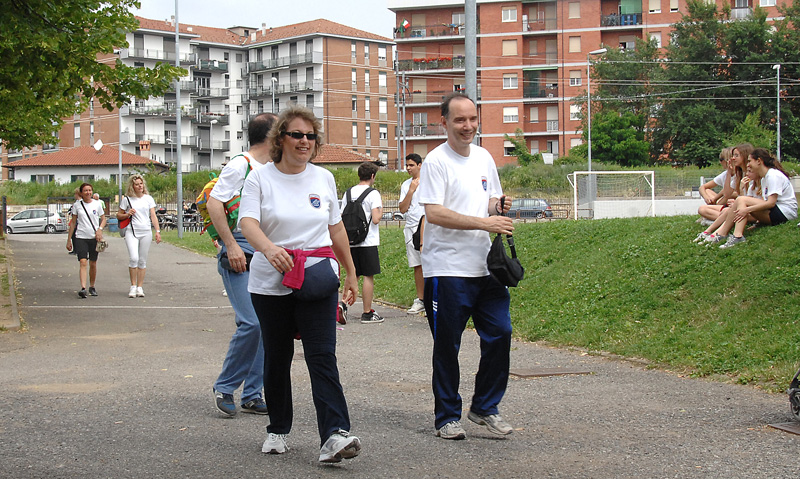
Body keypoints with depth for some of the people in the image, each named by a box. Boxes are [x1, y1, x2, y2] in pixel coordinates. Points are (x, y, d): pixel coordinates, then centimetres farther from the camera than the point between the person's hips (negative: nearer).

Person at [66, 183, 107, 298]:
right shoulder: (77, 205, 4)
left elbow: (103, 219, 12)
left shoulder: (97, 204, 4)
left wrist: (100, 229, -9)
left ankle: (92, 287, 24)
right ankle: (83, 288, -24)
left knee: (93, 264, 8)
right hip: (81, 237, -1)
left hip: (94, 238, 1)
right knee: (83, 262, -15)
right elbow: (73, 223, 8)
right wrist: (69, 240, 7)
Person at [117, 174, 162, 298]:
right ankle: (133, 286, -6)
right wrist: (127, 214, -8)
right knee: (133, 258, -16)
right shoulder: (127, 199, 5)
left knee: (142, 260, 4)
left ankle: (140, 287, 10)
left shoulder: (148, 198, 9)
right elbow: (118, 216, 12)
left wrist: (158, 231, -2)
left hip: (146, 232, 2)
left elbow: (153, 216, 8)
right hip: (132, 232, -2)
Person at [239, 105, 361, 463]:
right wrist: (268, 247, -36)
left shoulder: (324, 178, 10)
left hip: (318, 282, 1)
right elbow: (247, 222, -16)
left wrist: (351, 272, 19)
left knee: (322, 356, -11)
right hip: (271, 285, -1)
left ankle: (334, 436, -20)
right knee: (276, 357, 9)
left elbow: (336, 228, 18)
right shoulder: (260, 179, -1)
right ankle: (277, 430, 25)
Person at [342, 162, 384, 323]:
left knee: (352, 275, 15)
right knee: (369, 276, 0)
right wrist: (381, 211, 4)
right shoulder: (373, 193, -8)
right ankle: (367, 313, 1)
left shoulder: (348, 193, 8)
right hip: (368, 242, -5)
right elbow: (376, 219, -15)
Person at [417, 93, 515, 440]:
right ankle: (447, 417, 14)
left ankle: (485, 408, 19)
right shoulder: (436, 161, -8)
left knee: (499, 333, 3)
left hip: (484, 266, 6)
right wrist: (485, 222, -22)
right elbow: (434, 214, -18)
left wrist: (499, 207, -1)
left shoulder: (484, 158, 14)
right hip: (447, 269, -6)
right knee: (447, 346, 2)